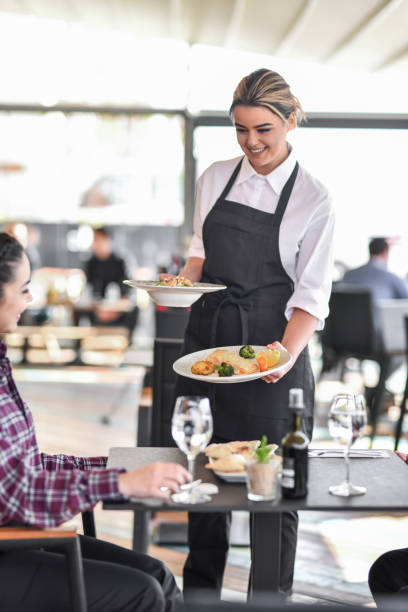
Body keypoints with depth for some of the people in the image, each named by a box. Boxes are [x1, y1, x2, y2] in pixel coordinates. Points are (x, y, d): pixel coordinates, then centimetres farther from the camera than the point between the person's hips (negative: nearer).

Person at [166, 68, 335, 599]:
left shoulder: (313, 200, -6)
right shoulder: (215, 179, 7)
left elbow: (311, 295, -7)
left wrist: (287, 353, -23)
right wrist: (183, 281, -4)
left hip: (271, 345, -4)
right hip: (208, 335, 4)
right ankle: (199, 591, 28)